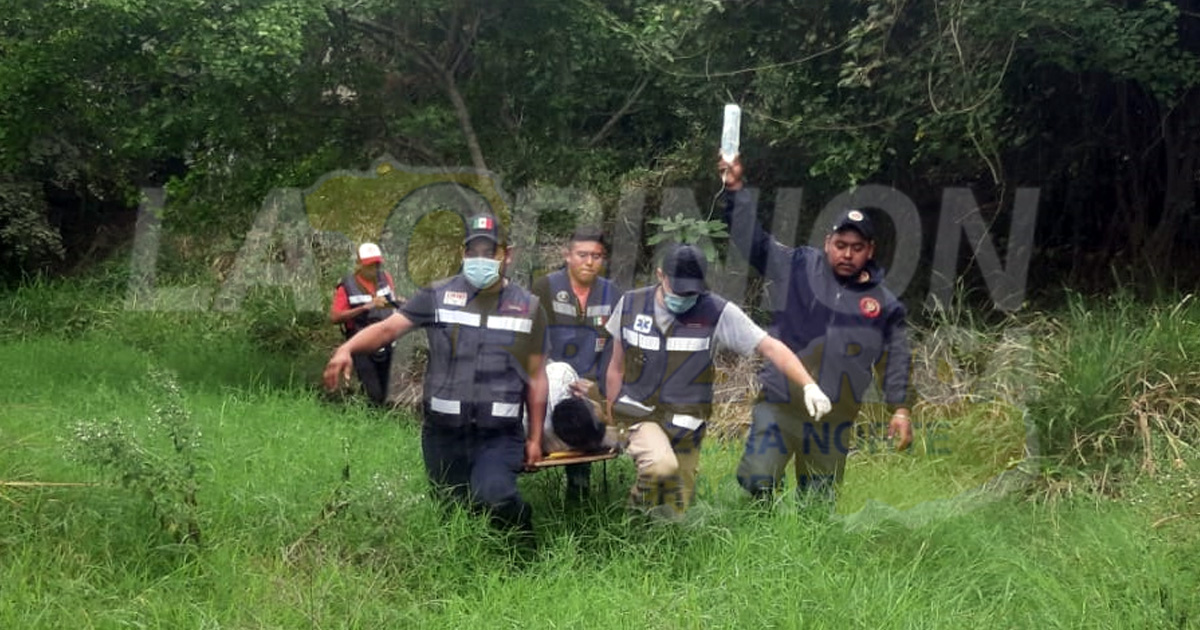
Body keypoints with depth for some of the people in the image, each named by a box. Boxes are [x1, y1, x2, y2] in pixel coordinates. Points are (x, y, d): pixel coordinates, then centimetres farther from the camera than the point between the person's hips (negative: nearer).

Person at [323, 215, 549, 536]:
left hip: (499, 435, -1)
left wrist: (535, 436, 8)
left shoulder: (528, 308, 5)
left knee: (492, 496, -26)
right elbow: (389, 327, -7)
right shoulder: (438, 296, 1)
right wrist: (347, 348, -26)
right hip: (443, 432, 2)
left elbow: (535, 376, 10)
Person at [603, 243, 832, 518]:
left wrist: (809, 385, -27)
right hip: (639, 414, -1)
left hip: (686, 428, 1)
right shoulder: (631, 305, -2)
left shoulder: (718, 313, -11)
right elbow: (617, 367, 9)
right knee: (661, 464, -31)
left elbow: (769, 347, -14)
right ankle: (637, 511, -4)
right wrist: (611, 422, 13)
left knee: (674, 513, 4)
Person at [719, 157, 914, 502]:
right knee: (756, 481, -14)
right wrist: (736, 190, -12)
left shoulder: (884, 304, 4)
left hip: (834, 420, 2)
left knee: (819, 502, 11)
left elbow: (896, 360, 9)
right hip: (779, 405, -1)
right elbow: (753, 239, -2)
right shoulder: (798, 268, 1)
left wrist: (900, 409, 1)